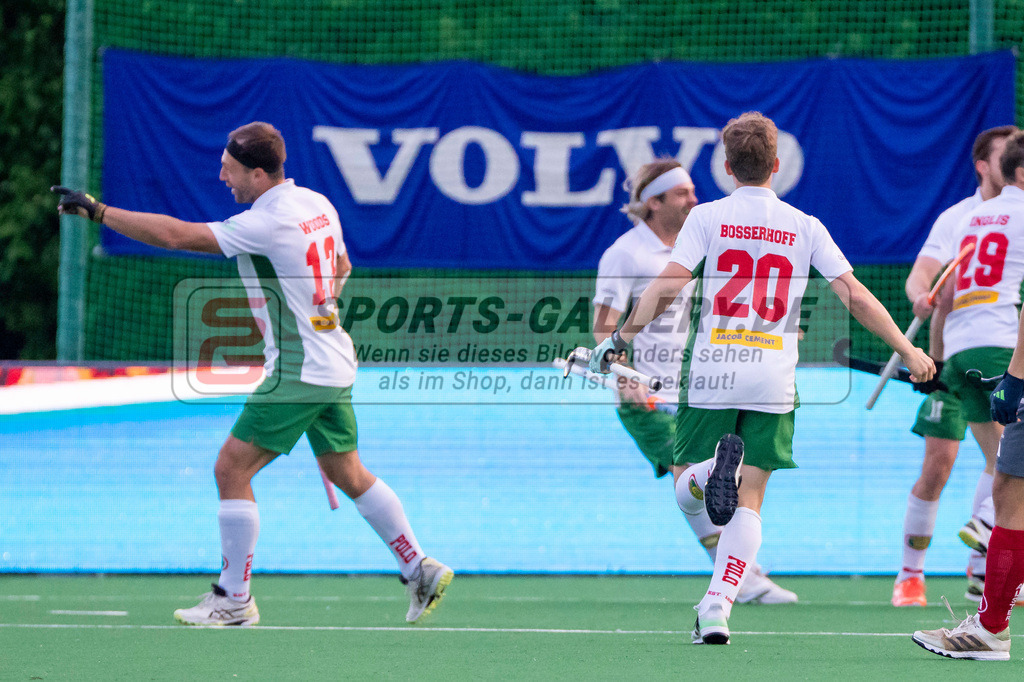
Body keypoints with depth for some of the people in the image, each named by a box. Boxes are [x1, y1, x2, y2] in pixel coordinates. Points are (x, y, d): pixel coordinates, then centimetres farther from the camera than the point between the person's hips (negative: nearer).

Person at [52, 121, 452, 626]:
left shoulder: (264, 225, -20)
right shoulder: (317, 203, 7)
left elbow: (173, 234, -23)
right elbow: (341, 268, 23)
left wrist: (97, 210, -19)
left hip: (297, 371, -9)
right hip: (334, 365, 9)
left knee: (231, 470, -5)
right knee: (349, 475, 18)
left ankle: (234, 599, -3)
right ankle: (421, 570, 20)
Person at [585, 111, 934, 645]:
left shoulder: (708, 217, 1)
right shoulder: (805, 227, 6)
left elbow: (668, 285, -9)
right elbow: (854, 295, 3)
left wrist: (619, 338, -4)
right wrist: (907, 351, 10)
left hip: (711, 369, -1)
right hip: (773, 378, 1)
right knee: (750, 500, 5)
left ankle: (717, 467, -22)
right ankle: (716, 609, -6)